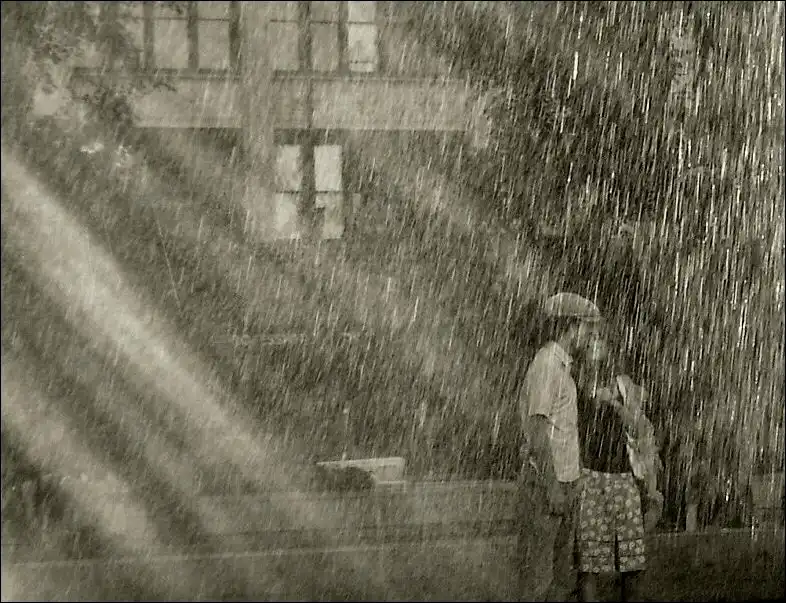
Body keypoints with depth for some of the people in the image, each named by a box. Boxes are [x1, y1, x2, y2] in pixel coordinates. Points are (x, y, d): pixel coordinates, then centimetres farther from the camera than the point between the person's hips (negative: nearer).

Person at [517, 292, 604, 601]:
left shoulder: (561, 364, 16)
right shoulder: (547, 362, -13)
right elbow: (538, 427, -18)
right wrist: (551, 483, -21)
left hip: (562, 479, 10)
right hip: (546, 480, -10)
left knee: (562, 575, 12)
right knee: (537, 568, -4)